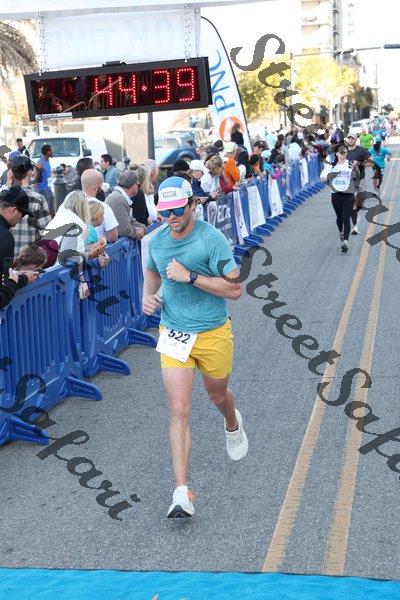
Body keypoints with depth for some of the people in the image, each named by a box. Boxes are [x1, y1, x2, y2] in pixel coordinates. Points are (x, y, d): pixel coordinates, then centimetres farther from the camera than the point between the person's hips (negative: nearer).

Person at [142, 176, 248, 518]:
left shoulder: (212, 239, -16)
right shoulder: (157, 241, 0)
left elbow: (235, 289, -20)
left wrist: (191, 276, -26)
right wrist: (148, 295, 2)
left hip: (213, 333, -2)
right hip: (173, 334, 2)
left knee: (218, 395, 22)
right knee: (179, 411, -9)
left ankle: (233, 425, 61)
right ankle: (182, 491, -11)